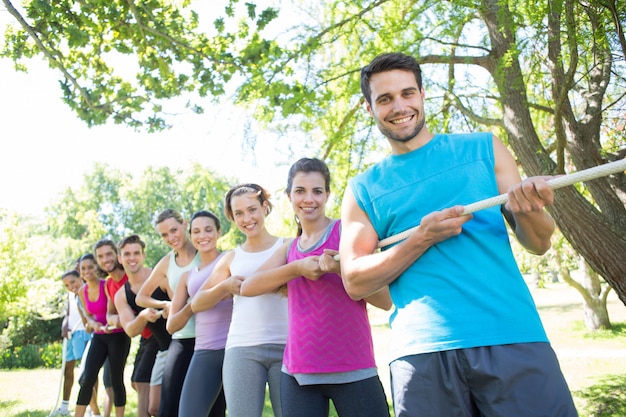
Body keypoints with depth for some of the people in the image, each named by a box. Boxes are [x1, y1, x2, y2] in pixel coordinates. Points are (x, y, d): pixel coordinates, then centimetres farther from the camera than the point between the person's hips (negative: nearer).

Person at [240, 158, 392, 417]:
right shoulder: (289, 248, 13)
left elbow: (386, 300, -7)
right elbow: (248, 287, -2)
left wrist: (342, 268, -21)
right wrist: (297, 268, -13)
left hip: (353, 370, -4)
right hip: (297, 372, 4)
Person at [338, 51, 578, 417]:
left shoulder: (484, 149, 10)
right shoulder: (363, 190, 9)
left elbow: (539, 243, 10)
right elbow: (355, 283, 3)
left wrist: (530, 211, -14)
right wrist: (422, 239, -11)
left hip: (513, 341, 1)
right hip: (422, 354, 0)